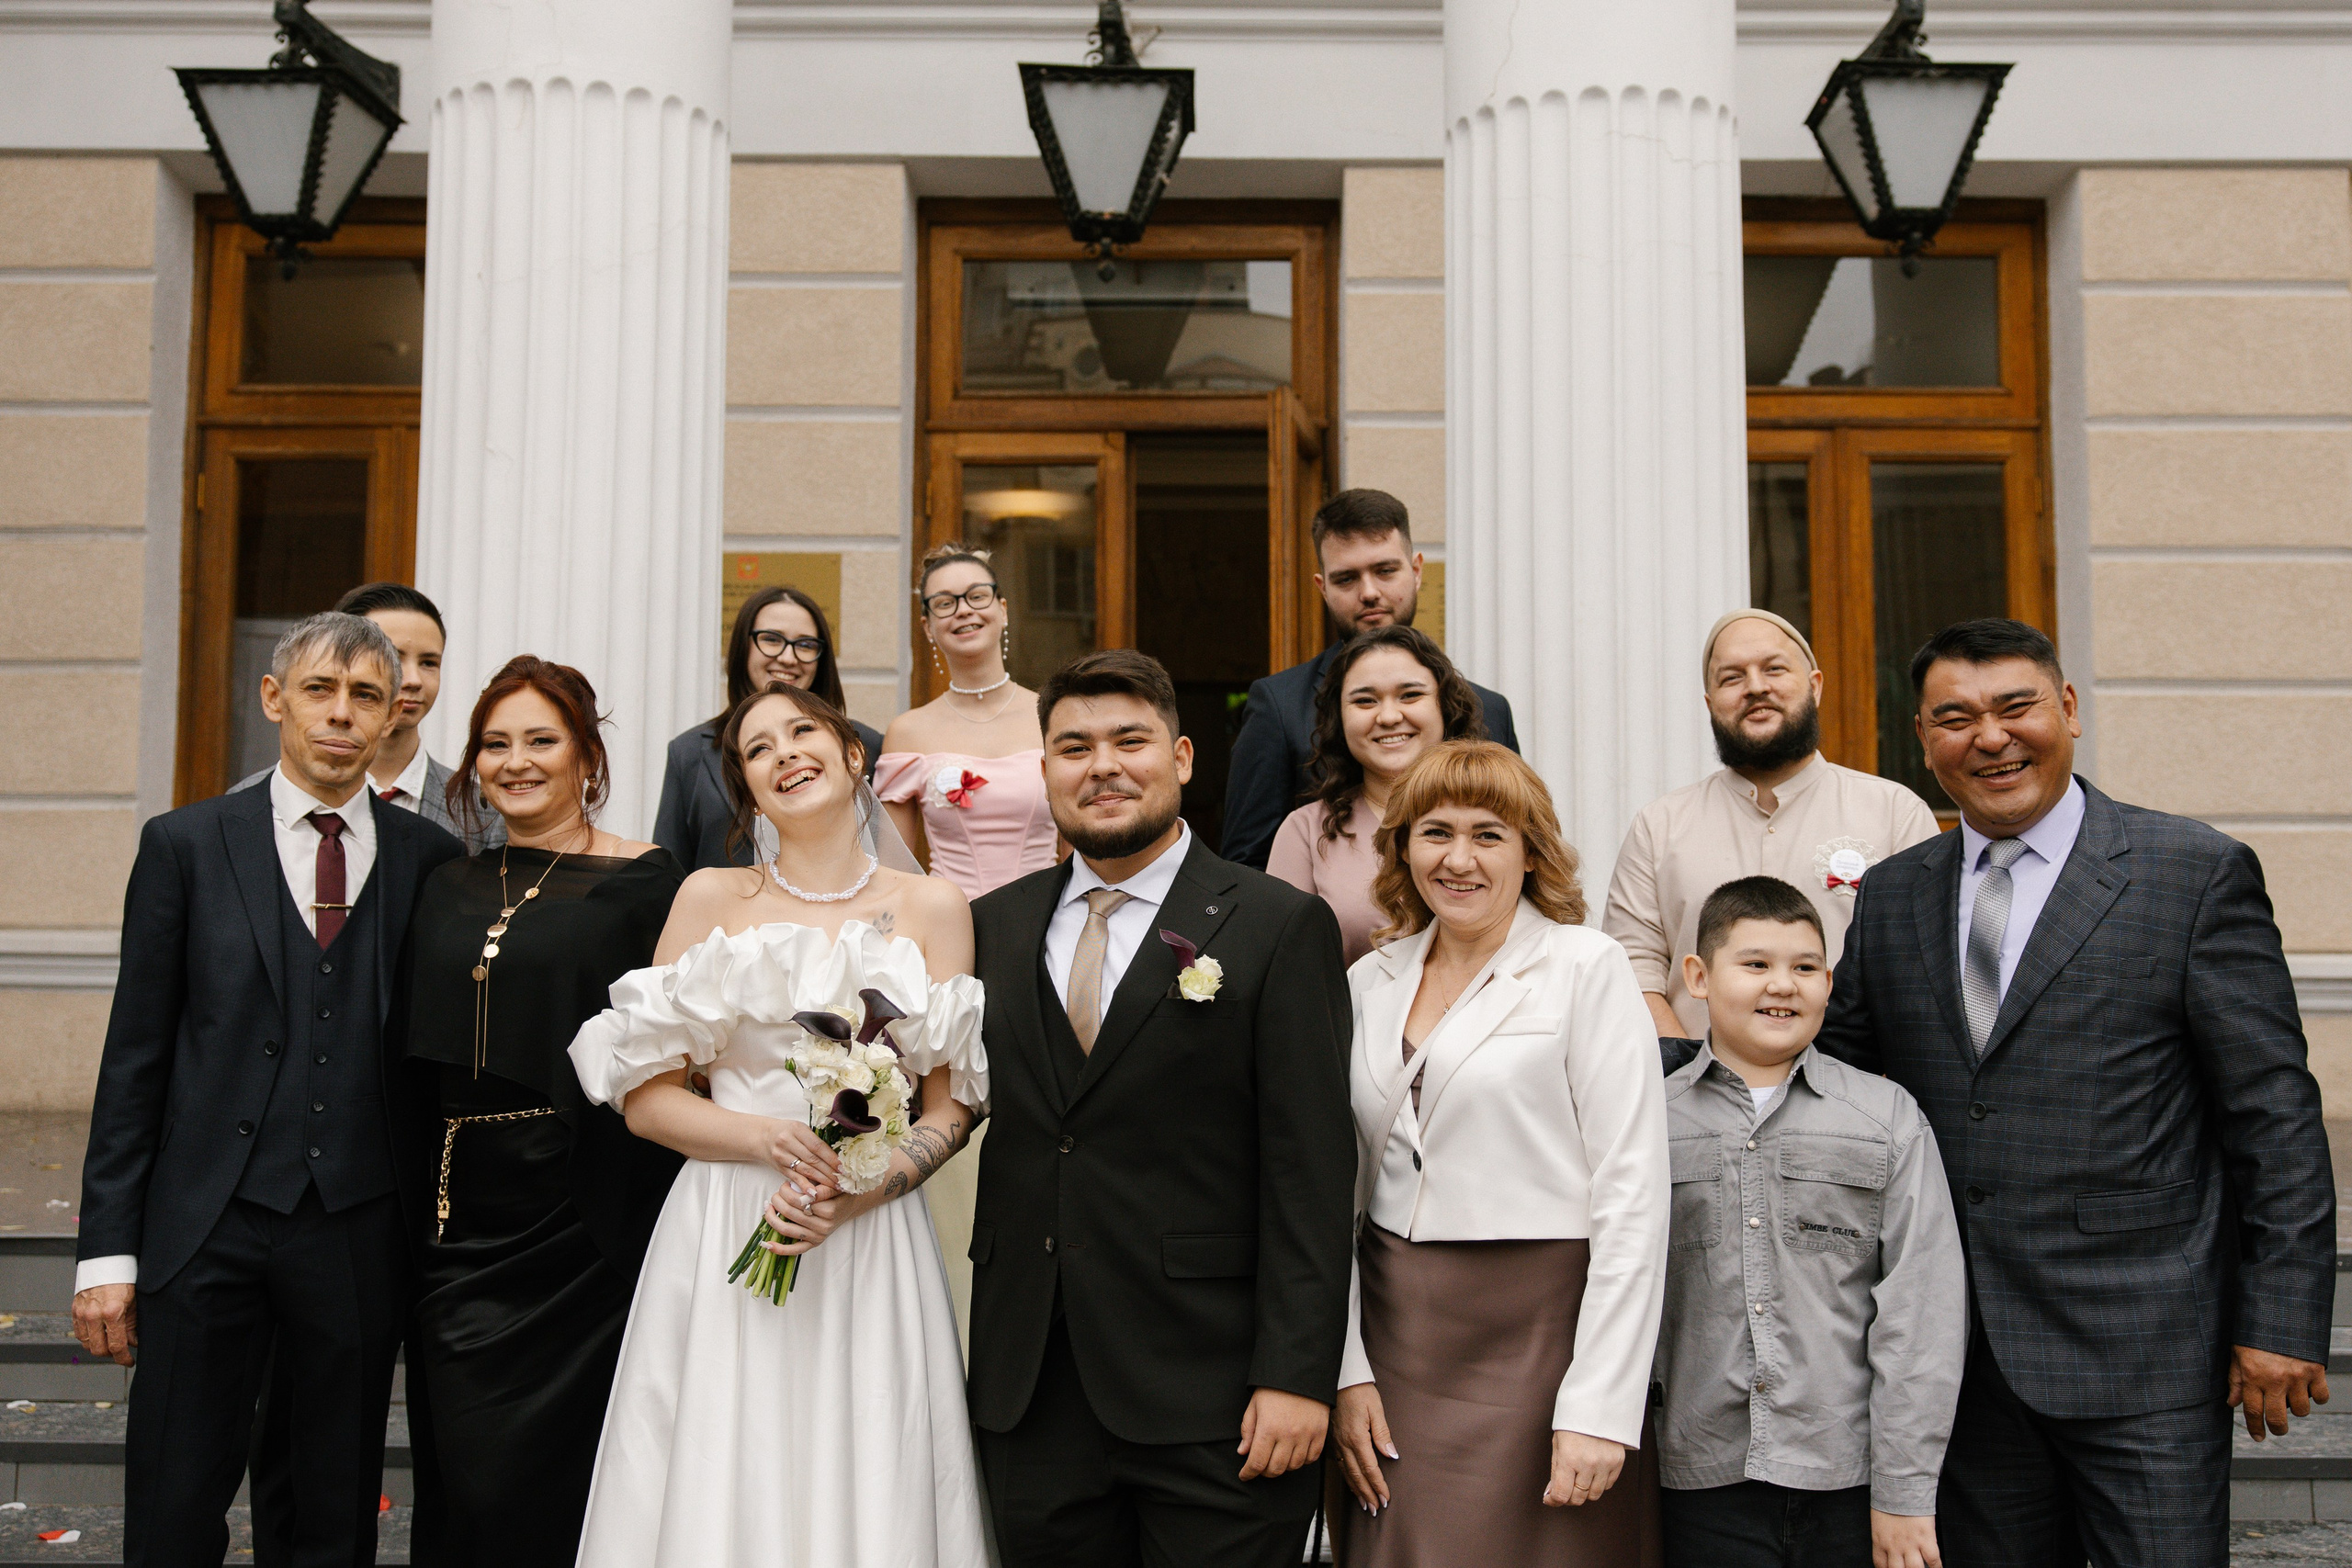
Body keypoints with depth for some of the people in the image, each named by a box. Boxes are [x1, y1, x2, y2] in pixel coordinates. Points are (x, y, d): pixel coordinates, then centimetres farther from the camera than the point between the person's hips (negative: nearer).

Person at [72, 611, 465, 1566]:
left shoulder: (433, 860, 3)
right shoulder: (186, 844, 2)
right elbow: (135, 1053, 1)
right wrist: (107, 1247, -2)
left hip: (362, 1235, 1)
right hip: (208, 1226, -1)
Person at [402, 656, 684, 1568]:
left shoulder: (642, 883, -5)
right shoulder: (447, 887, 11)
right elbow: (417, 1059, 15)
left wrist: (664, 1241, -13)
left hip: (574, 1224, -5)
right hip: (454, 1219, 5)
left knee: (545, 1482, 3)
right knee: (458, 1481, 11)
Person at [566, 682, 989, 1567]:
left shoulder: (932, 910, 4)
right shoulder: (709, 899, 4)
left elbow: (951, 1108, 3)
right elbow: (644, 1096, 1)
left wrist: (859, 1195, -13)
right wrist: (767, 1138, -14)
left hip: (873, 1249, 0)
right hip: (723, 1236, 0)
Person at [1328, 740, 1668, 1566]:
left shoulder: (1587, 969, -5)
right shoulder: (1369, 983, 8)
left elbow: (1632, 1195, -10)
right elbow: (1342, 1190, 10)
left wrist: (1600, 1406, -15)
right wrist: (1346, 1372, 2)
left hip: (1535, 1342, -4)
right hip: (1394, 1339, 4)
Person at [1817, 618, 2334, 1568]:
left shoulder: (2198, 874, -3)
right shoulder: (1891, 896, 9)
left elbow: (2276, 1117, -5)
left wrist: (2281, 1323, -8)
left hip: (2143, 1352, -4)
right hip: (1959, 1361, 4)